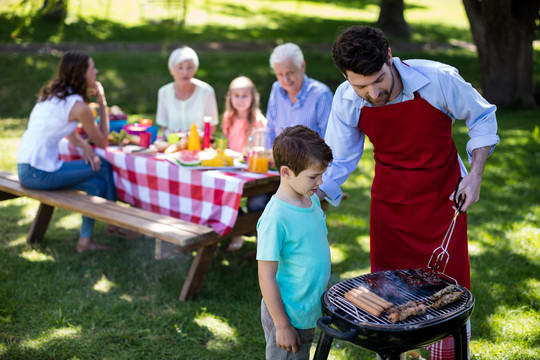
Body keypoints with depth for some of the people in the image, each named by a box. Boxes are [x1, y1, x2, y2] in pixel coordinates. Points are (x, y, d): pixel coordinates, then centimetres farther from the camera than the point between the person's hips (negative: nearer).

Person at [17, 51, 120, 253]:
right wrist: (102, 103, 3)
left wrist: (85, 146, 4)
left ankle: (85, 240, 13)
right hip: (39, 174, -9)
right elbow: (103, 142, -1)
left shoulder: (52, 93, 13)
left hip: (25, 168, 9)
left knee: (96, 184, 9)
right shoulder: (78, 106, -14)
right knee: (103, 168, 1)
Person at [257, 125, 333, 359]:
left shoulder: (312, 200, 0)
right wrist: (282, 326, -17)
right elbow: (266, 278, -21)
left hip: (308, 313, 8)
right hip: (287, 315, -8)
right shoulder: (276, 218, -25)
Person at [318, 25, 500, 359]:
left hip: (442, 197, -2)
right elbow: (338, 162, -5)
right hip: (388, 203, 2)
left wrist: (475, 174, -12)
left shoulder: (439, 79, -23)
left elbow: (482, 118, -4)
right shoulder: (346, 100, -17)